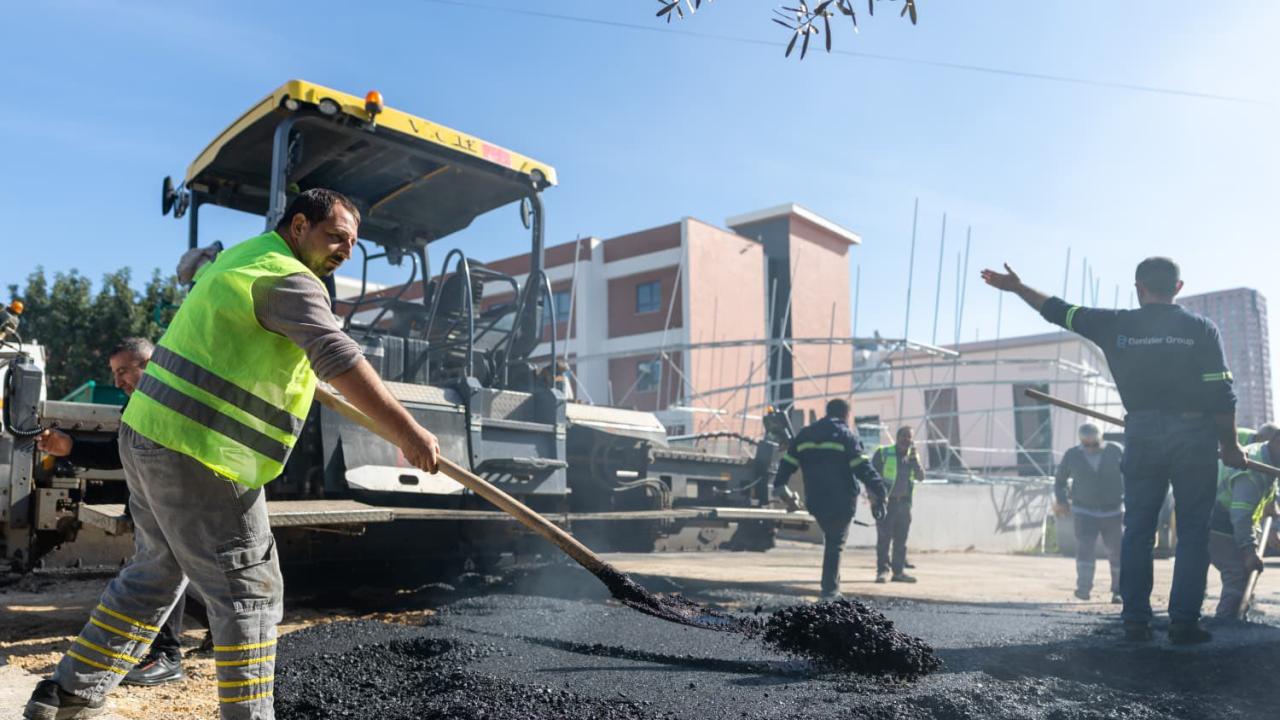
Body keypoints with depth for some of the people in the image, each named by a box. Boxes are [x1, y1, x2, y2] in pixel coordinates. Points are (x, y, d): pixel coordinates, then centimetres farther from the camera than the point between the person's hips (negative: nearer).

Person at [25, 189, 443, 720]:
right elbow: (339, 360, -25)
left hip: (147, 436, 10)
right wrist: (407, 433, -28)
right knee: (247, 592, -2)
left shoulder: (238, 258, 17)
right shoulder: (287, 279, -14)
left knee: (156, 574, 21)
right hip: (201, 457, -10)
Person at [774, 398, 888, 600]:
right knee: (835, 544, 3)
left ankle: (831, 584, 20)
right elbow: (862, 468, -14)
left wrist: (784, 492, 16)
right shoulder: (847, 436, -6)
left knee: (830, 540, 22)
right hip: (842, 501, -5)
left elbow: (786, 465, 8)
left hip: (816, 501, 5)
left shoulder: (804, 435, 10)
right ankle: (830, 588, 1)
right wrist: (878, 493, -12)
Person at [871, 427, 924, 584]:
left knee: (901, 539, 8)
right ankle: (882, 570, -1)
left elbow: (921, 476, -3)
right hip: (885, 502, -5)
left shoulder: (913, 456, 10)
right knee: (884, 538, -5)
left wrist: (913, 459, -16)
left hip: (904, 503, 5)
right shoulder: (883, 453, -4)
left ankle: (899, 571, 14)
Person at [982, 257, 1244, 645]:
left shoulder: (1118, 325, 1)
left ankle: (1135, 621, 8)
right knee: (1192, 532, 4)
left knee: (1137, 530, 8)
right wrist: (1230, 446, 5)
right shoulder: (1201, 328, -1)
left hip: (1141, 434, 1)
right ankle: (1184, 623, 2)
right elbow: (1221, 394, -4)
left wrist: (1018, 288, 24)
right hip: (1194, 435, -1)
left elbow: (1060, 312, 11)